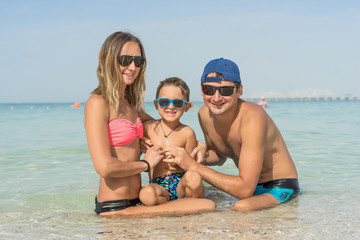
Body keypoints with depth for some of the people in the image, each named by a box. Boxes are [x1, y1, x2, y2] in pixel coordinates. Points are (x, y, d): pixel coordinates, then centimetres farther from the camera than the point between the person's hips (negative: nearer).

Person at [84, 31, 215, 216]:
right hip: (114, 209, -9)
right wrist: (146, 164, -4)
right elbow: (105, 167, -20)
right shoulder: (98, 103, -10)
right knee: (207, 207, -18)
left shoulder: (130, 104, 16)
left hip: (136, 201, 9)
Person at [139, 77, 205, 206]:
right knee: (147, 194, -36)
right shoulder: (148, 127, 6)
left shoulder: (187, 133, 0)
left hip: (181, 182, 0)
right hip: (157, 185, 0)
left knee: (193, 177, -36)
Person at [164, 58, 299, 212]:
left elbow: (245, 190, -34)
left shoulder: (252, 117, -29)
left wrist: (193, 166, -32)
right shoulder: (204, 114, -6)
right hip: (250, 184, 7)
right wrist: (204, 154, -10)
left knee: (241, 207, -35)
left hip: (280, 188, -7)